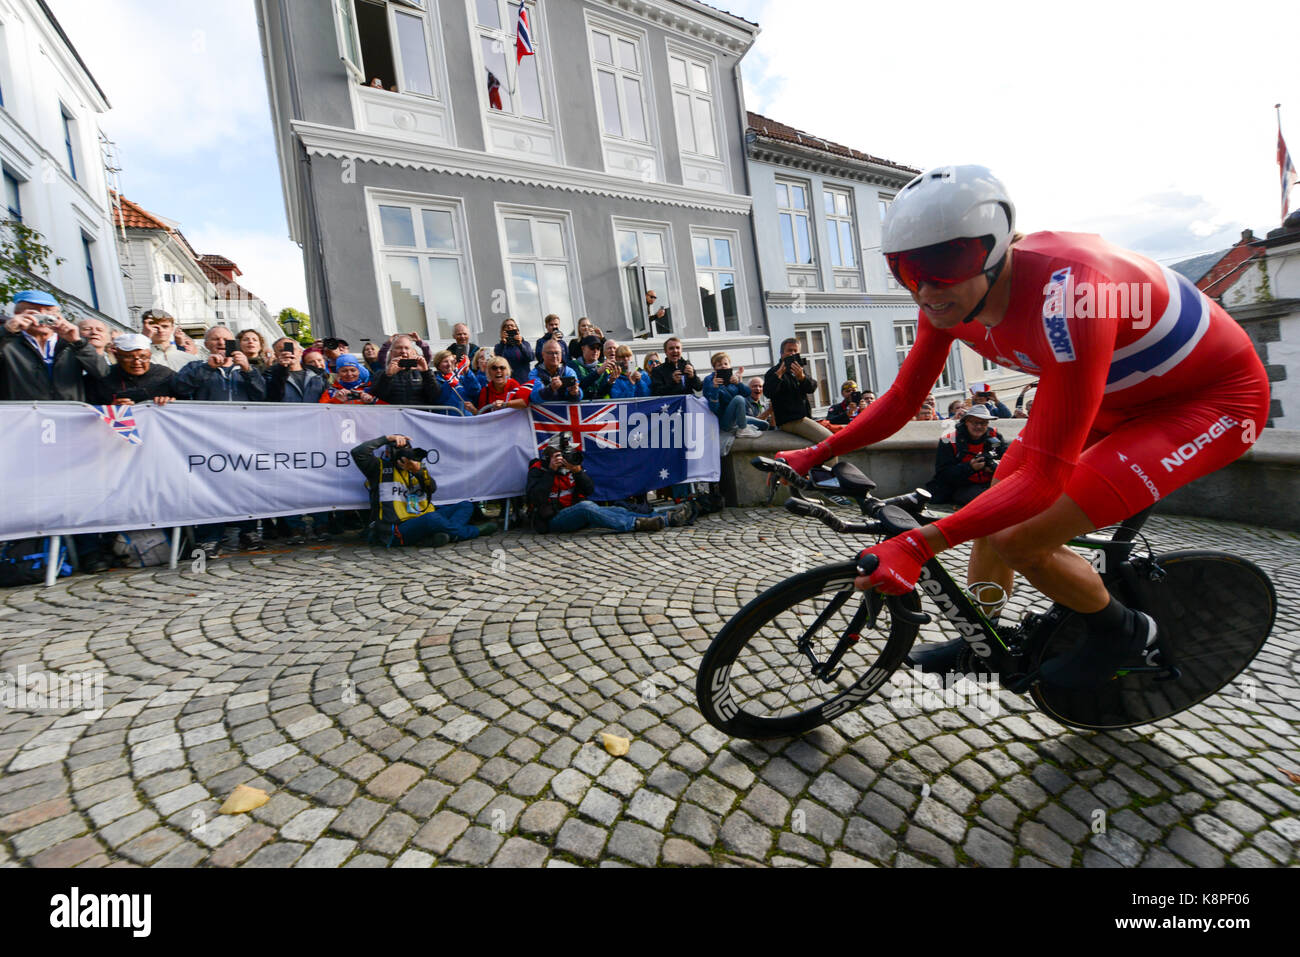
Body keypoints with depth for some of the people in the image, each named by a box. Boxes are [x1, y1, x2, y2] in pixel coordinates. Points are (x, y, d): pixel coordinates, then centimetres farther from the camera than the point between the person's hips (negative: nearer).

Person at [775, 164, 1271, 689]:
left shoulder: (1066, 292, -38)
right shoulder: (948, 298, -15)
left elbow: (1045, 477, -38)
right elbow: (900, 401, -4)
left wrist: (918, 544, -45)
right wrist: (816, 454, -10)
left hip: (1213, 398, -7)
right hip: (1116, 394, 8)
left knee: (1020, 537, -20)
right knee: (996, 511, 5)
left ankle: (1120, 632, 13)